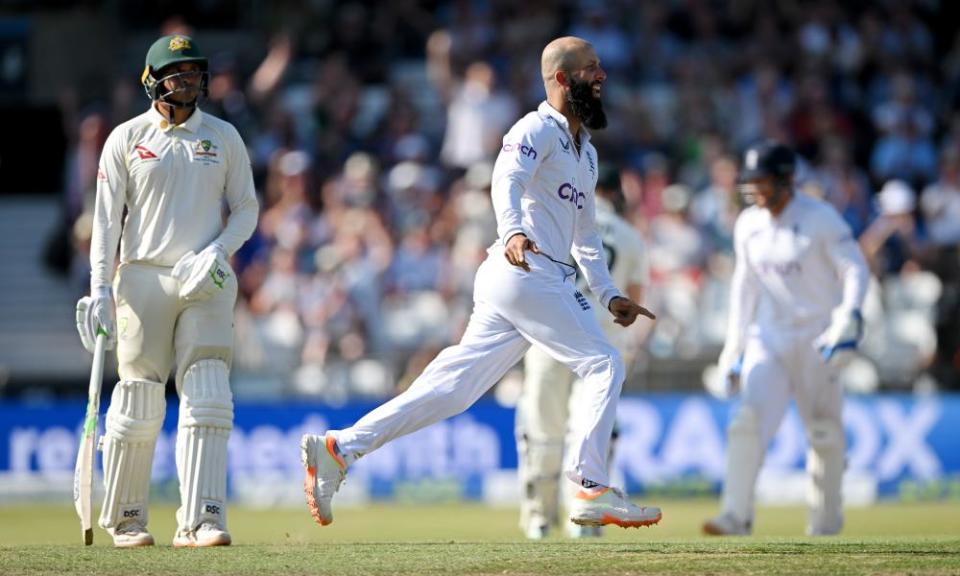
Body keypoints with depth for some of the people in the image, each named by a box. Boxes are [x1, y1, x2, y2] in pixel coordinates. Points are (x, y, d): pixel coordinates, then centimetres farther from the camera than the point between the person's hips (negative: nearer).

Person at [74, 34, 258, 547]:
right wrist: (99, 288, -9)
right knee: (138, 403, -1)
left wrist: (213, 254, -7)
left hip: (207, 283, 1)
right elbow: (106, 218, 1)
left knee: (207, 399, -11)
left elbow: (246, 210, 11)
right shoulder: (126, 138, 3)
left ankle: (199, 521, -14)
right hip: (143, 278, -1)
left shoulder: (223, 137, 8)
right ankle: (124, 518, 14)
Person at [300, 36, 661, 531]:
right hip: (526, 273, -9)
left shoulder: (585, 152, 26)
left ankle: (339, 448, -1)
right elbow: (507, 178, -25)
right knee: (604, 365, -8)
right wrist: (512, 231, -44)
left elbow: (585, 235, 33)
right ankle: (591, 488, -7)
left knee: (452, 385, 2)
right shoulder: (538, 130, -4)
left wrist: (608, 295, 24)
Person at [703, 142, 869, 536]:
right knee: (749, 420, -15)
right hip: (767, 337, 4)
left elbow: (854, 269, -12)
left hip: (817, 340, -4)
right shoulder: (748, 226, 7)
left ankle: (826, 519, 20)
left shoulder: (821, 218, -10)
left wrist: (848, 318, -28)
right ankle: (736, 515, -20)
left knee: (824, 433, 4)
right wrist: (733, 349, 14)